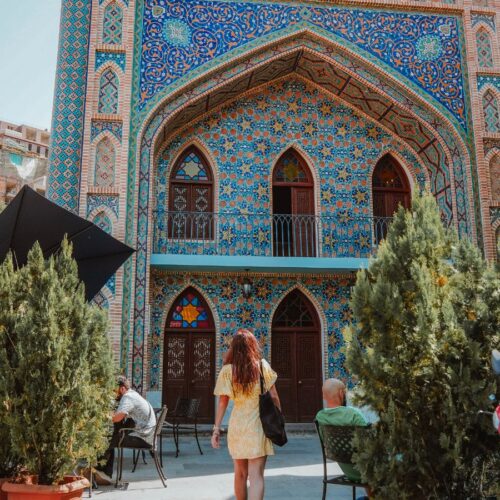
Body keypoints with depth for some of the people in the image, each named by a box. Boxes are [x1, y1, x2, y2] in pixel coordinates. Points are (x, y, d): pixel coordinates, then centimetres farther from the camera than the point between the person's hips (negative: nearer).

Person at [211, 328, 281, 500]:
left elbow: (222, 403, -2)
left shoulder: (227, 370, -3)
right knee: (256, 476, -3)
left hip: (236, 425, 2)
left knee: (240, 473, 19)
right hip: (258, 425, -2)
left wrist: (216, 429, 4)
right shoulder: (262, 366, -4)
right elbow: (274, 397, -1)